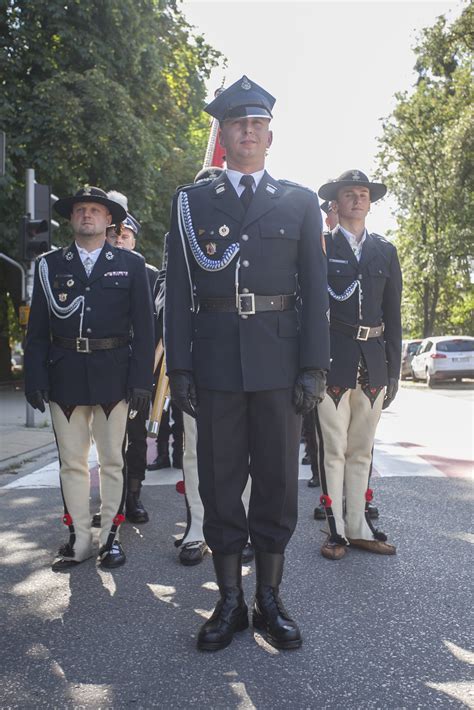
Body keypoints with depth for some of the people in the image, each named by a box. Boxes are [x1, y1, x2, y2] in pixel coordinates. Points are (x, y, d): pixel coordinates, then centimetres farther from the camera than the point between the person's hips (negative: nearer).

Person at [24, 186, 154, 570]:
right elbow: (37, 329, 6)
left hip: (113, 376, -1)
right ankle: (79, 541, 19)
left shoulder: (131, 264, 4)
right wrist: (35, 378, -3)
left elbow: (143, 327, 0)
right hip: (65, 376, 2)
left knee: (113, 461, 7)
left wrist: (141, 380, -7)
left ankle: (110, 537, 20)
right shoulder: (50, 265, 8)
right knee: (72, 462, 8)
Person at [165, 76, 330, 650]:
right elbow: (179, 290, 6)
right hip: (216, 359, 0)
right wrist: (179, 366, -2)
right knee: (219, 479, 5)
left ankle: (270, 602, 21)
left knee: (277, 479, 5)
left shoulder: (299, 202, 10)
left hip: (279, 360, 0)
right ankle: (229, 603, 20)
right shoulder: (191, 202, 10)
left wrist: (315, 366, -3)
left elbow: (314, 289, 6)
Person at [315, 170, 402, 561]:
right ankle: (336, 529, 14)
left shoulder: (386, 251, 13)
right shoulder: (320, 246, 2)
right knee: (333, 449, 3)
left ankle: (359, 527, 22)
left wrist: (394, 369, 7)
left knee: (361, 450, 12)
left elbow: (393, 315, 12)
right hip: (332, 362, -4)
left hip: (373, 363, 4)